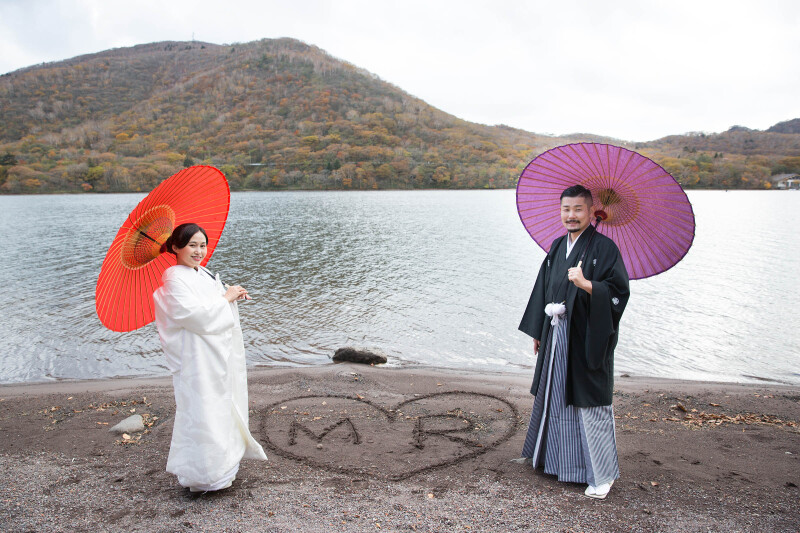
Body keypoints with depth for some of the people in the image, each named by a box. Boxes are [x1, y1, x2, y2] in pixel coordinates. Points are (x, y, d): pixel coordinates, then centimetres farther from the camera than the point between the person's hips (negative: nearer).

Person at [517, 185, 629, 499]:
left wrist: (587, 284, -32)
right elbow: (544, 290, 15)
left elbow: (618, 290, -16)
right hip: (556, 335, 7)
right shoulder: (558, 247, 11)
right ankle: (552, 455, 36)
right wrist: (538, 332, 16)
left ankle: (603, 474, 13)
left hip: (587, 338, -7)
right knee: (554, 396, 17)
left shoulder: (604, 247, -9)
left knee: (590, 402, -1)